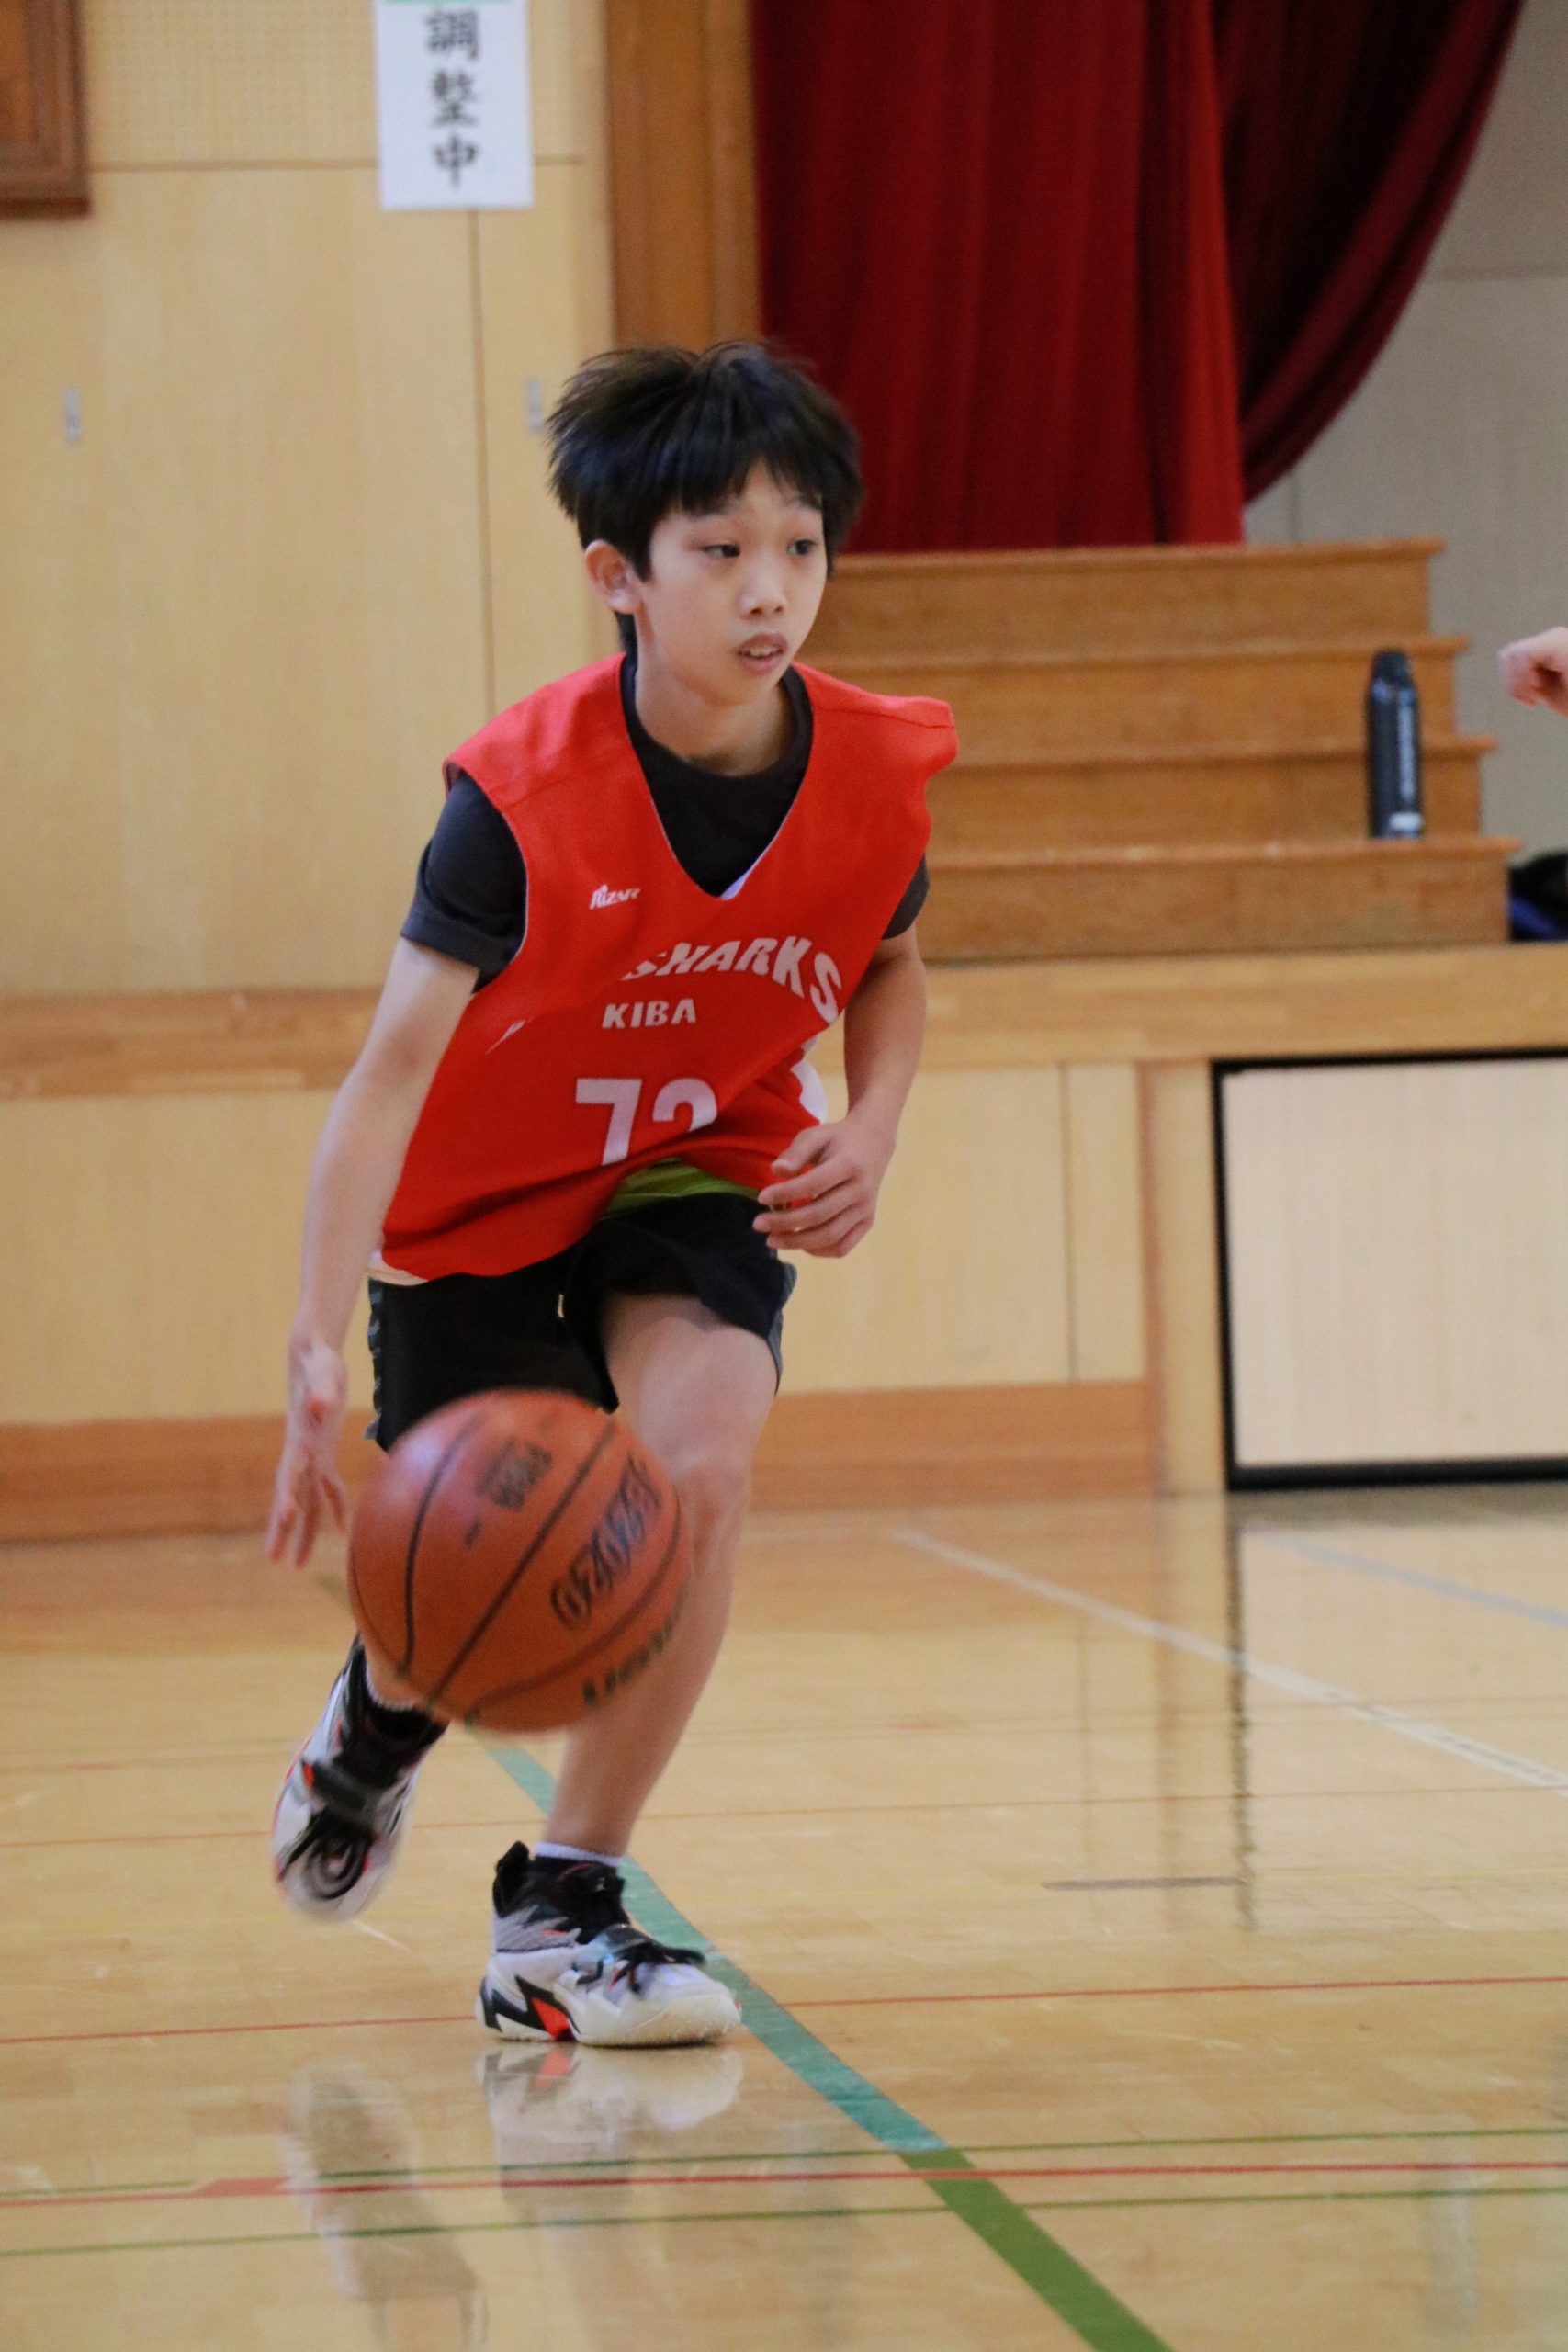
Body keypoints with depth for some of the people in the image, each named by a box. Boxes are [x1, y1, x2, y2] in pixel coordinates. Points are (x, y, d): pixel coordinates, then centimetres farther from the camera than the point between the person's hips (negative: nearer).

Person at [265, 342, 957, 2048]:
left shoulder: (872, 775, -19)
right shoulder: (525, 797, -31)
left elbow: (889, 968, 4)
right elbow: (391, 1071, -34)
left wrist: (869, 1136, -16)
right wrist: (316, 1345, -44)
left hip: (701, 1172, 2)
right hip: (482, 1198, -2)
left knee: (699, 1467, -26)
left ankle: (557, 1914, -12)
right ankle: (385, 1709, 48)